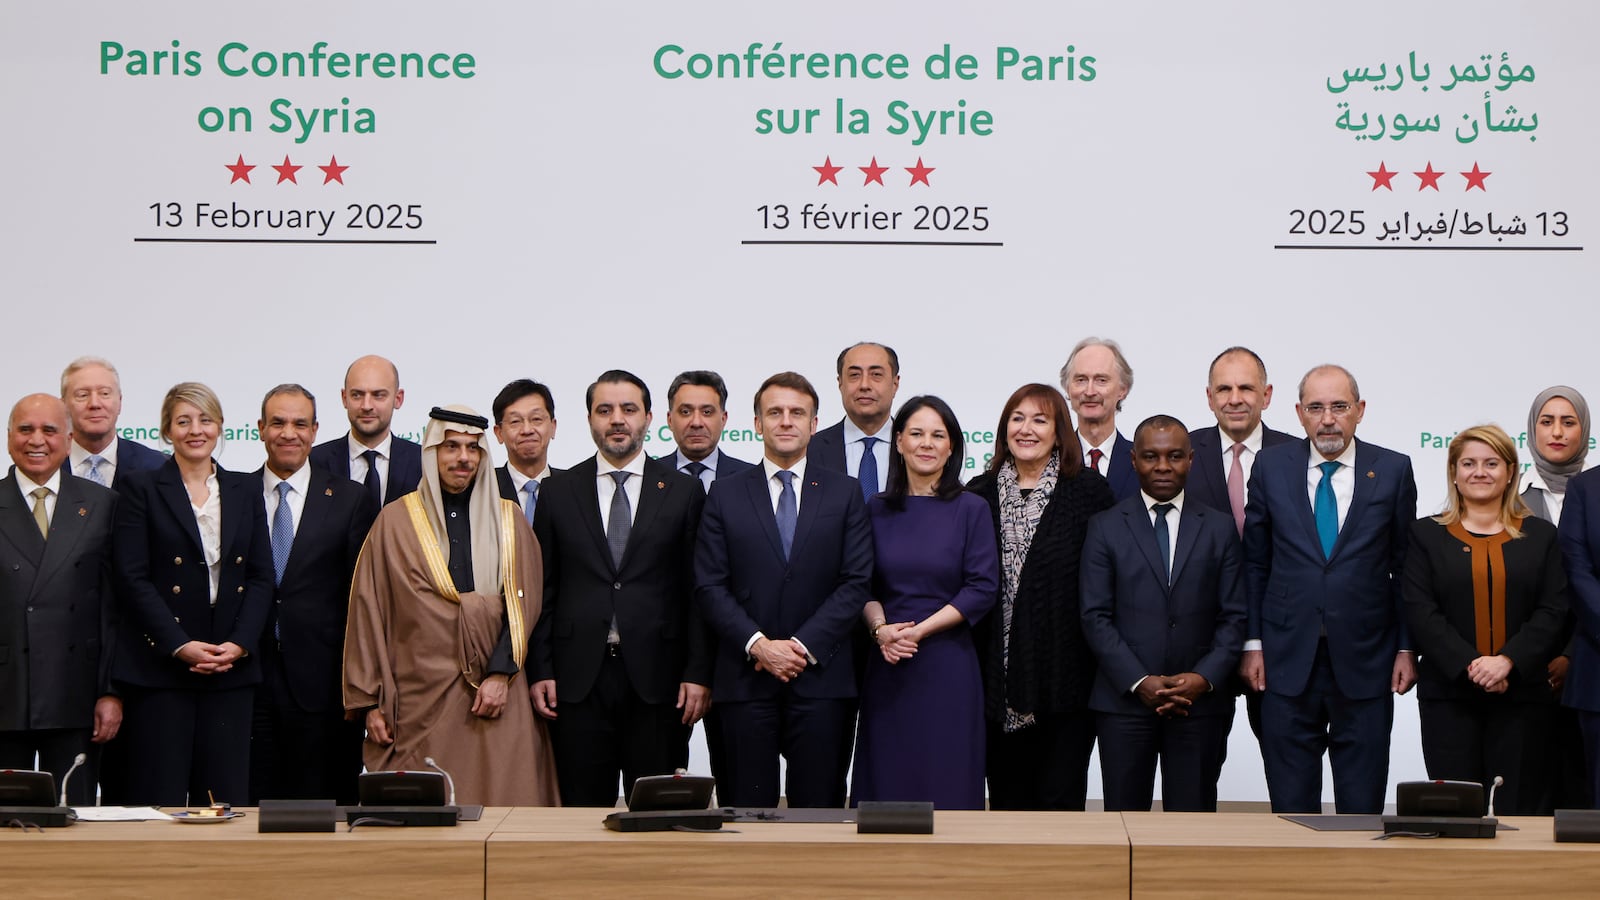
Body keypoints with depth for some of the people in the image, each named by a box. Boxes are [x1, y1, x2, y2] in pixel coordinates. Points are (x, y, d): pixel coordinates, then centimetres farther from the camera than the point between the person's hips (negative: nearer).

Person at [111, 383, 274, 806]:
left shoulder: (245, 490, 14)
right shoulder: (140, 489, 3)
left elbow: (262, 576, 9)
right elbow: (133, 578, -4)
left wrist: (239, 644, -5)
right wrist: (181, 646, -12)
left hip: (232, 668, 3)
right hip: (159, 666, -3)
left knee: (228, 798, 1)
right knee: (159, 800, -3)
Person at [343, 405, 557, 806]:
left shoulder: (509, 521, 12)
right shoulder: (395, 522, 7)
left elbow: (523, 604, 6)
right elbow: (367, 613, 5)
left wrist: (502, 673, -8)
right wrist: (369, 701, 1)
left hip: (497, 698, 1)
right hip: (420, 703, -1)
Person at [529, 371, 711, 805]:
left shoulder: (684, 492, 6)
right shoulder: (559, 492, 9)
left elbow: (697, 591, 3)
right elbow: (543, 590, 8)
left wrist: (698, 673, -3)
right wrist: (539, 670, 1)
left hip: (656, 677, -1)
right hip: (578, 676, 1)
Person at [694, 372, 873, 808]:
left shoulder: (845, 494, 9)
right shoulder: (726, 496, 9)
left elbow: (856, 583, 1)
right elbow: (709, 587, 3)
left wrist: (803, 645, -9)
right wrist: (757, 644, -11)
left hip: (821, 677, 0)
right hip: (745, 678, 0)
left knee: (819, 805, 0)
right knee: (747, 807, 1)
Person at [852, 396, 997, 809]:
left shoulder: (971, 509, 2)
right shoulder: (876, 510, 10)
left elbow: (983, 588, -5)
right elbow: (863, 585, 9)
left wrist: (919, 630, -11)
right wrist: (880, 628, -10)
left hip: (948, 666, -2)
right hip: (887, 666, 3)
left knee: (947, 790, -2)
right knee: (884, 783, 3)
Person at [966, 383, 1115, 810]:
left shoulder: (1089, 491, 1)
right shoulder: (980, 495, 10)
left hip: (1066, 675, -3)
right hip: (999, 676, 3)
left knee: (1061, 799, -1)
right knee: (1007, 800, 8)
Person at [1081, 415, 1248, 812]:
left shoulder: (1219, 528, 10)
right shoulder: (1106, 527, 6)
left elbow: (1234, 616, 6)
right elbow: (1095, 616, 0)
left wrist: (1204, 678, -8)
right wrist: (1138, 682, -10)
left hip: (1200, 702, 1)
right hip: (1124, 701, -1)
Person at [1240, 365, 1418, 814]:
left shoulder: (1393, 470, 2)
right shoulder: (1272, 467, 4)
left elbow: (1406, 567, 5)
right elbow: (1254, 563, 6)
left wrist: (1407, 648, 1)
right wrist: (1252, 643, 2)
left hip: (1364, 663, 0)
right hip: (1287, 661, 1)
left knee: (1362, 807, 5)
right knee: (1291, 807, 5)